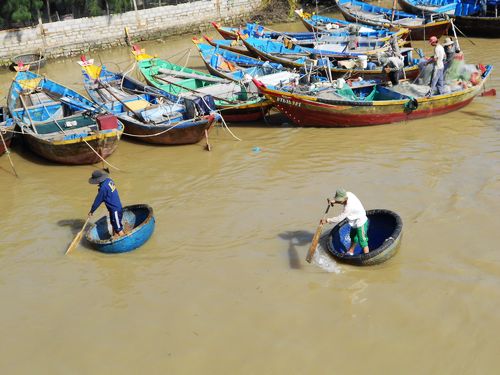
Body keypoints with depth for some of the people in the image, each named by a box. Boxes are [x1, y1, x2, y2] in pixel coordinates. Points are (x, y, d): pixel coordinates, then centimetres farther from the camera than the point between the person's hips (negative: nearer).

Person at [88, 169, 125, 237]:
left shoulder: (103, 188, -24)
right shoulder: (109, 180, 0)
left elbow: (98, 201, -12)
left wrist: (91, 211, 0)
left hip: (115, 210, -10)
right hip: (117, 207, 10)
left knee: (118, 229, -1)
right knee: (114, 225, 22)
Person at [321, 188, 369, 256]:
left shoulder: (349, 206, -37)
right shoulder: (348, 194, -15)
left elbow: (339, 218, -30)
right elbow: (343, 202, 10)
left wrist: (327, 221, -23)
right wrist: (334, 201, -8)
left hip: (360, 223, -10)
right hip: (355, 222, 10)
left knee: (362, 242, -2)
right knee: (353, 237, 29)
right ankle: (351, 252, 49)